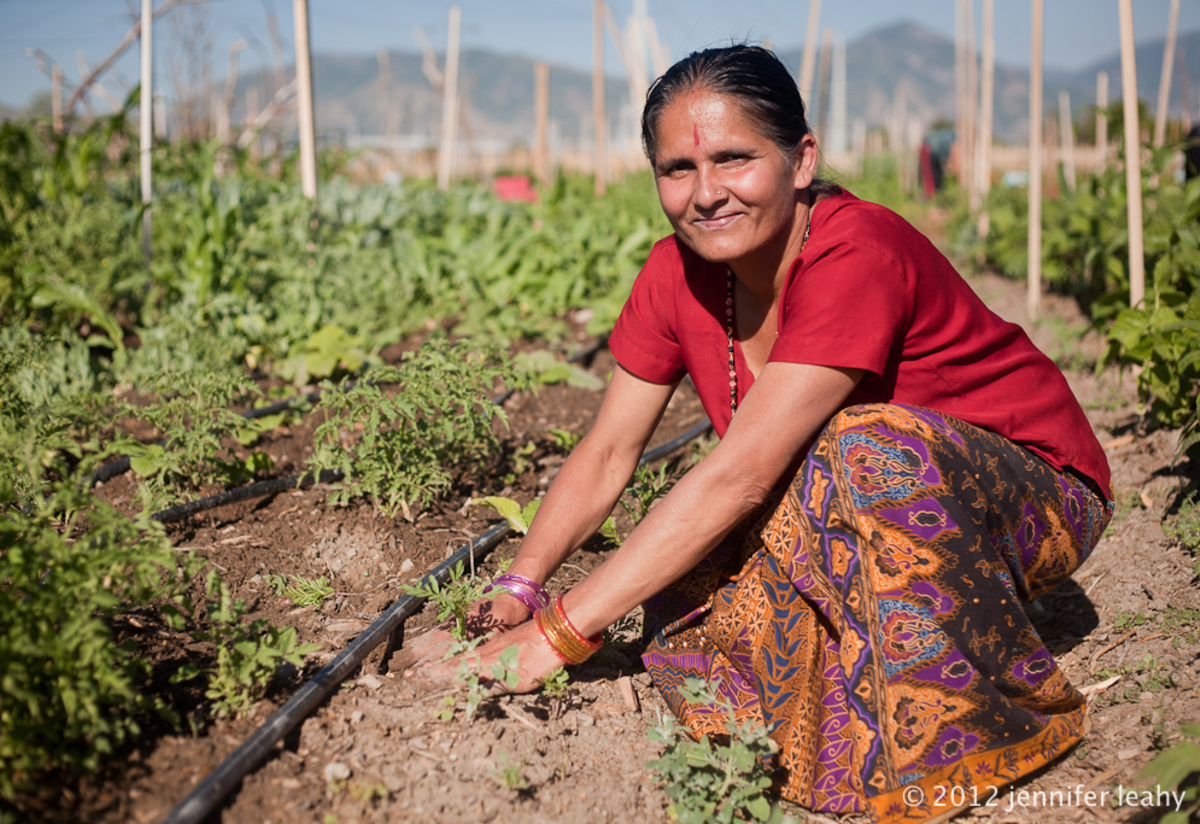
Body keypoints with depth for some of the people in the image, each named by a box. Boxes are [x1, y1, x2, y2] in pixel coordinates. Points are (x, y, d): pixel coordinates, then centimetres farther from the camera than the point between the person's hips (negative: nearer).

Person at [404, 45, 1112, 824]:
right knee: (688, 601, -18)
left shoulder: (857, 255, -31)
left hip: (1034, 497, -5)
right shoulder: (679, 272, -9)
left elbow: (736, 475, -36)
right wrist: (519, 590, -21)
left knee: (870, 453, -37)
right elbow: (607, 452, -5)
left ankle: (968, 733, -15)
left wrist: (554, 636, -36)